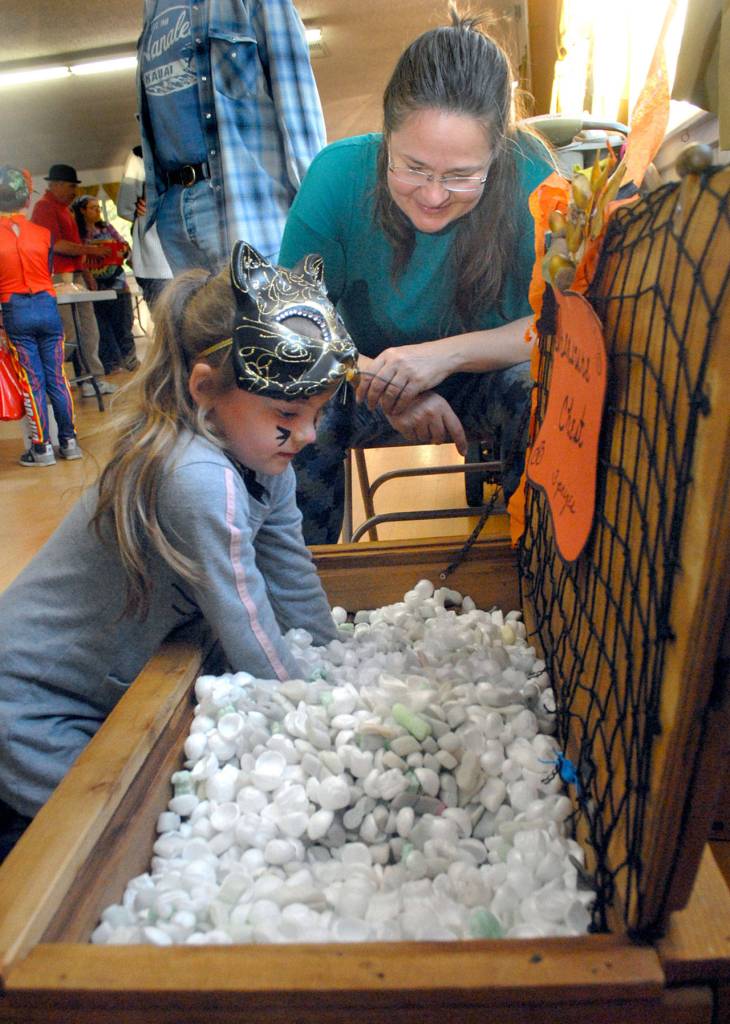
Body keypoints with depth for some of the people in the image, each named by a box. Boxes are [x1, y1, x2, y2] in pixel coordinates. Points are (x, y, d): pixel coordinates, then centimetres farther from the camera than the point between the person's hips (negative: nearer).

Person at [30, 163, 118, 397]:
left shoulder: (64, 209, 22)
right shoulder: (44, 207, -8)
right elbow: (57, 245, -17)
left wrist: (86, 273, 19)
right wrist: (92, 250, -13)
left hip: (75, 275, 10)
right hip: (58, 277, -10)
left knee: (88, 329, 8)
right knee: (68, 332, -10)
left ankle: (94, 379, 14)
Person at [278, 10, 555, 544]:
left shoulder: (528, 175, -20)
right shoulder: (338, 174, -18)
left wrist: (446, 353, -33)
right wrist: (381, 383, -32)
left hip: (488, 378, 0)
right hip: (371, 379, 1)